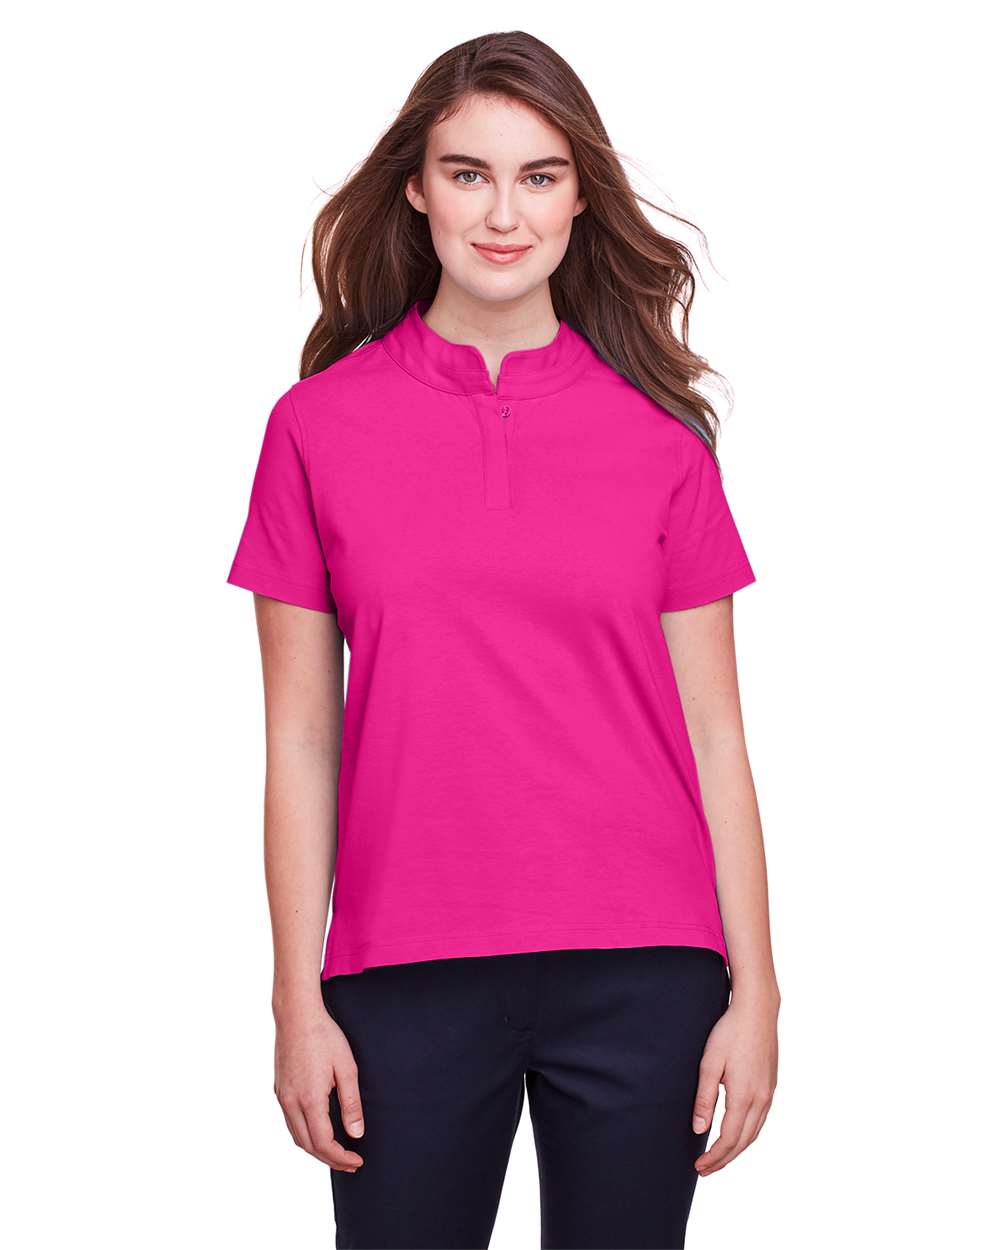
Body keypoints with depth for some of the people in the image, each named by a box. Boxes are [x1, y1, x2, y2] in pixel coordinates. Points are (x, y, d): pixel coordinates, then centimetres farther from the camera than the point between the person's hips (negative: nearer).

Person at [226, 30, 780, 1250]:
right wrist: (298, 1004, 0)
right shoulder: (319, 424, 1)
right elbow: (299, 739, 2)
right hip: (406, 977, 0)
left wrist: (755, 992, 0)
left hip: (641, 972, 1)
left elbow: (712, 734, 4)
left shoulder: (658, 435, 3)